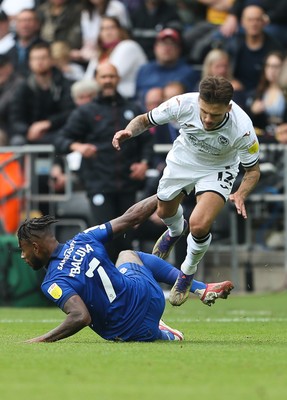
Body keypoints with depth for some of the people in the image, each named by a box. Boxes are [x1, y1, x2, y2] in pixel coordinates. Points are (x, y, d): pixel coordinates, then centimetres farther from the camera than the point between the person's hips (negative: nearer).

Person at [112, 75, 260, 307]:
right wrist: (128, 131, -38)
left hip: (218, 169, -3)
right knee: (165, 212, 23)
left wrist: (240, 196, -38)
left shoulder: (242, 129, -37)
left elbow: (253, 170, -19)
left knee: (199, 226, -22)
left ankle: (189, 271, 12)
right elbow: (145, 120, -15)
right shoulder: (184, 104, -35)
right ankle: (175, 231, 64)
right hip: (183, 159, 3)